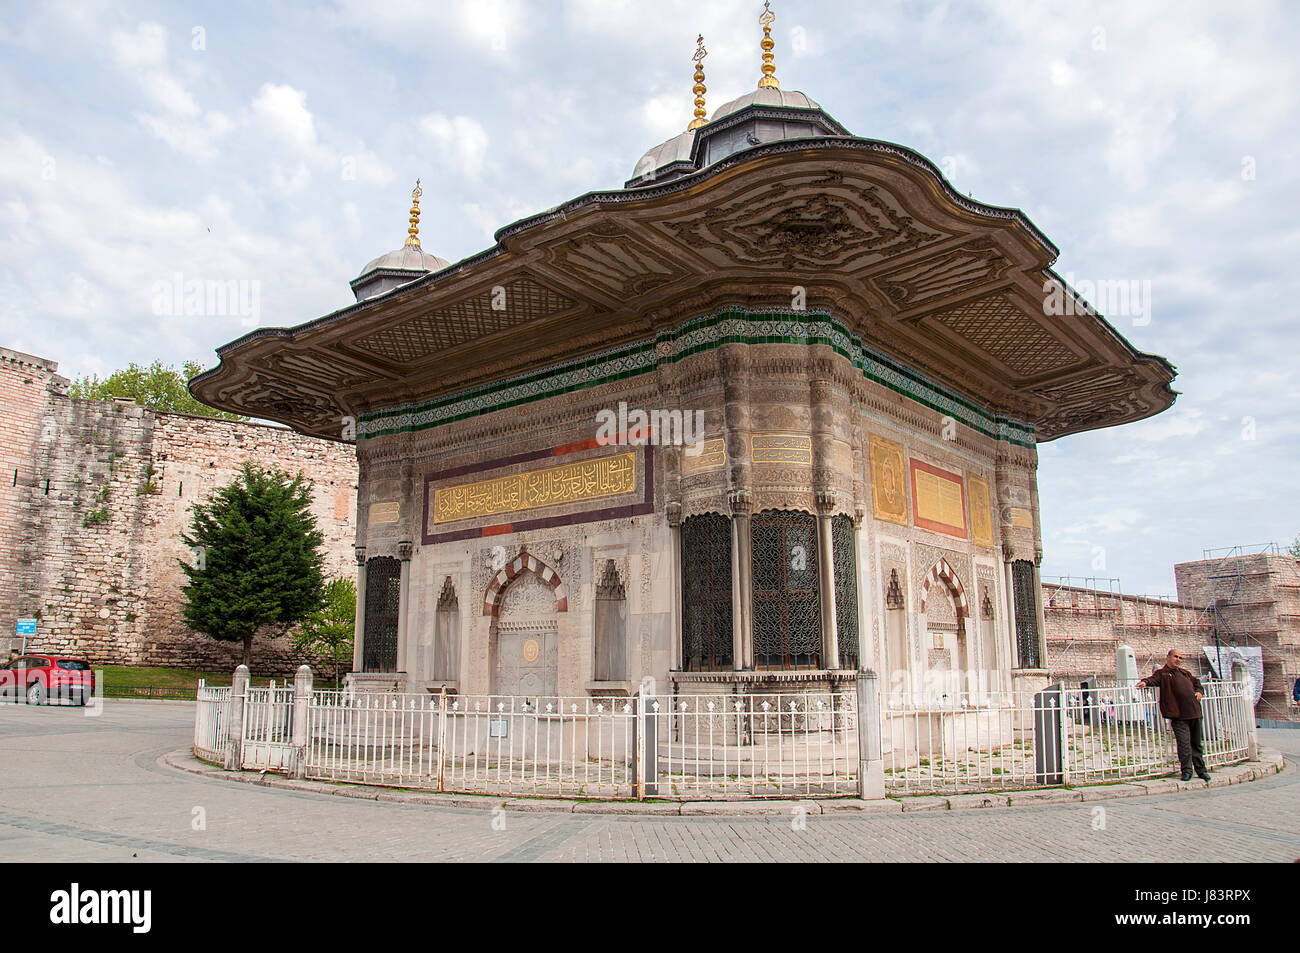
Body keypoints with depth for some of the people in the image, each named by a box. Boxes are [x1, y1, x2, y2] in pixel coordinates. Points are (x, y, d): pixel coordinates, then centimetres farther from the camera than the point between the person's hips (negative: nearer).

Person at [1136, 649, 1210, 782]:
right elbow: (1154, 679, -20)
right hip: (1179, 716, -6)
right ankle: (1186, 770, 1)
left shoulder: (1185, 672, 22)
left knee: (1196, 743, 15)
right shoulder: (1162, 673, 0)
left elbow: (1197, 682, 37)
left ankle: (1201, 770, 25)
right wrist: (1146, 682, -43)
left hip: (1194, 712, 6)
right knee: (1184, 743, -10)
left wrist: (1199, 691, 17)